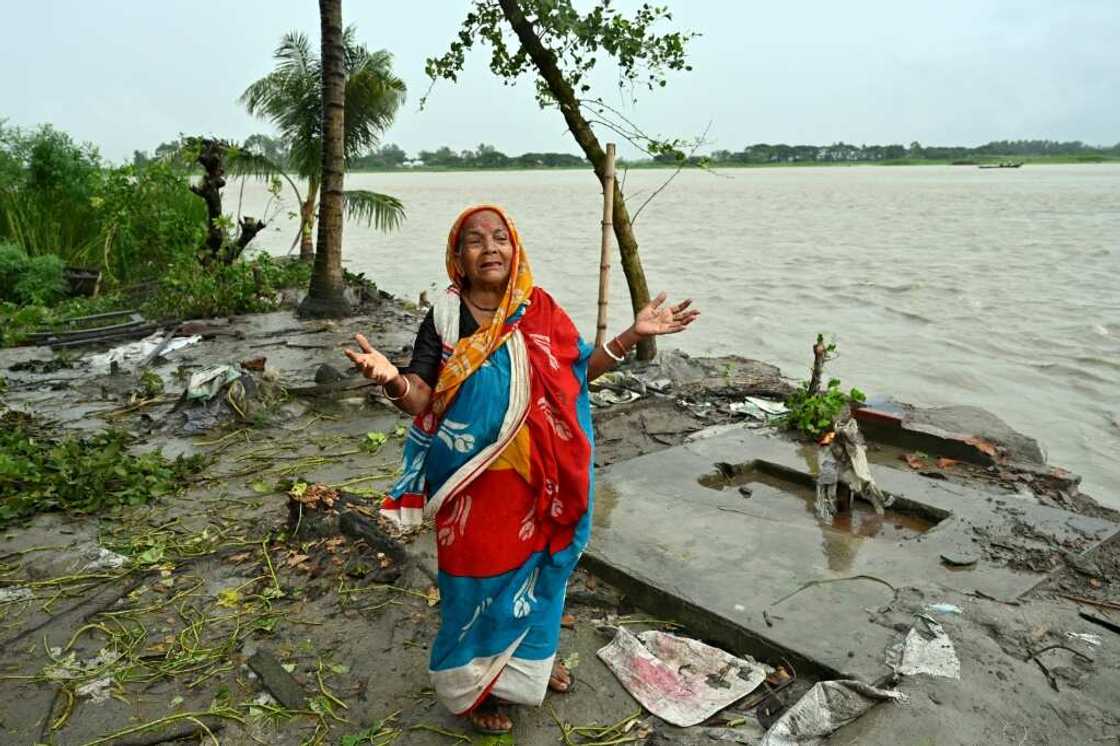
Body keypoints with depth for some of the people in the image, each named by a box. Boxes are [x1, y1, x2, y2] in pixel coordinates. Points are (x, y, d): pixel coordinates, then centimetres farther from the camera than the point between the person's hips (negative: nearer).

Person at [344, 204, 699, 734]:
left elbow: (578, 369, 6)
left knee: (534, 565, 20)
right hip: (475, 481, -4)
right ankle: (471, 685, 33)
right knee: (480, 575, 8)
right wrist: (392, 380, -37)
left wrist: (634, 334, -3)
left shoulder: (539, 310, -1)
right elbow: (420, 398, -14)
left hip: (535, 477, 4)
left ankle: (529, 658, 47)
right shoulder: (444, 317, -10)